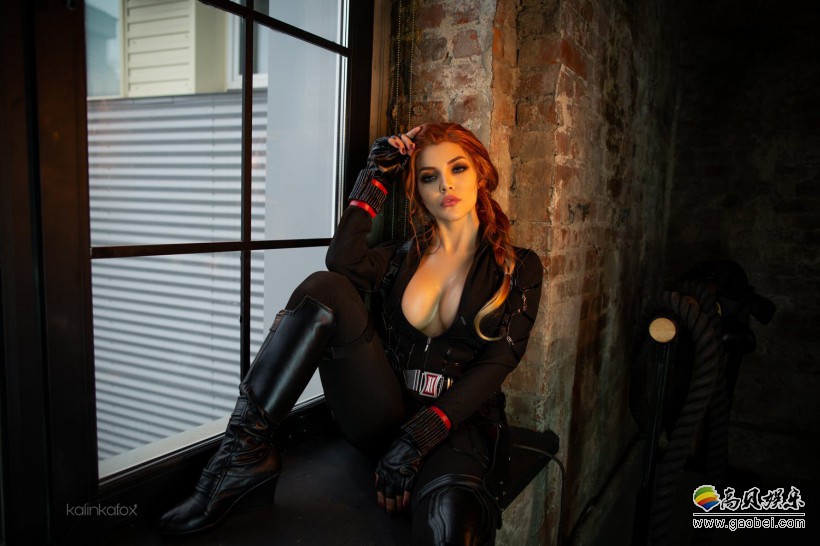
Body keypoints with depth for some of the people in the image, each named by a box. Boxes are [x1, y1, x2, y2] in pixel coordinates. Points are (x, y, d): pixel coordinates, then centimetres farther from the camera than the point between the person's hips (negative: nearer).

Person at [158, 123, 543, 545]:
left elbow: (495, 365, -6)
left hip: (459, 422, -3)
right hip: (385, 416, 4)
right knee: (325, 289, -21)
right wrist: (376, 177, 0)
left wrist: (417, 438, -17)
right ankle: (243, 456, -22)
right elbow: (342, 261, -8)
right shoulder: (404, 256, 15)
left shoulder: (518, 268, 6)